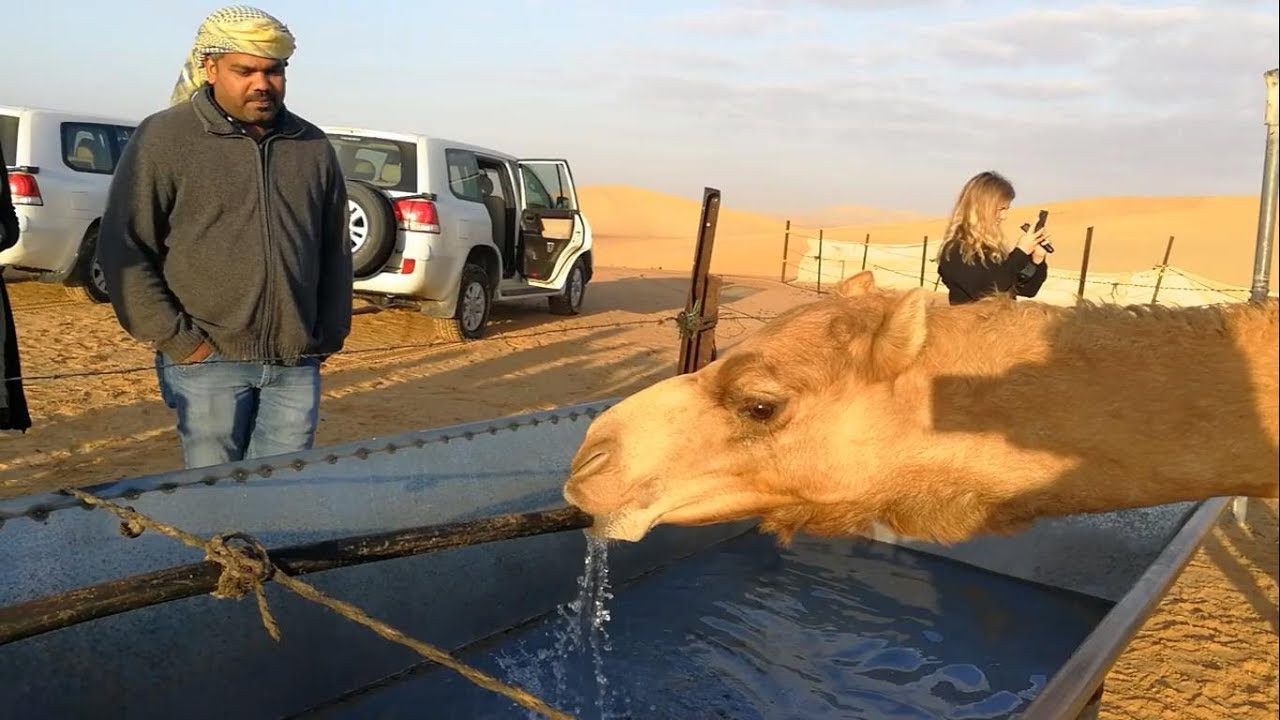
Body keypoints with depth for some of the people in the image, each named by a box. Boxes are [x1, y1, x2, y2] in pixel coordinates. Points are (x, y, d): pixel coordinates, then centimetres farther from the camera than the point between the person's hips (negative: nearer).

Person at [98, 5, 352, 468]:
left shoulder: (314, 147, 10)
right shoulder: (165, 138, -2)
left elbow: (335, 250, 15)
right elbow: (122, 248, -4)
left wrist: (330, 334, 9)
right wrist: (175, 339, -8)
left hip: (297, 364, 3)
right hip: (208, 362, -3)